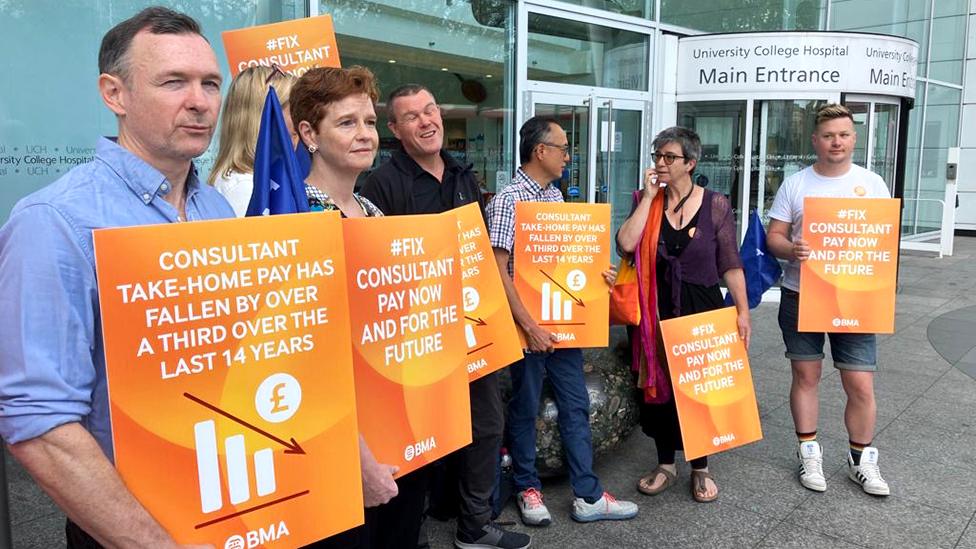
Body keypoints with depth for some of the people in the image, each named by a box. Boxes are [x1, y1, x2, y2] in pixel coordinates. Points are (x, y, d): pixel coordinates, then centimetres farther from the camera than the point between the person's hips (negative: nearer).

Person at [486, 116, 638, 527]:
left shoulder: (556, 196, 9)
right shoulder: (508, 200, -14)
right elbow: (498, 272, -17)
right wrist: (529, 326, -20)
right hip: (529, 323, -7)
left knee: (576, 404, 10)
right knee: (525, 407, 9)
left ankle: (588, 496, 21)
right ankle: (528, 488, 28)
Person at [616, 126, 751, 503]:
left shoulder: (715, 205, -3)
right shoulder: (648, 203, 2)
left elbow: (731, 265, -2)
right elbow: (625, 243, -16)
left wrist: (742, 310, -8)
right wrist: (649, 196, -13)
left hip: (703, 309, -2)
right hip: (659, 310, 2)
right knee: (660, 386, 9)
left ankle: (700, 469, 27)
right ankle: (665, 464, 28)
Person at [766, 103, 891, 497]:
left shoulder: (872, 183, 4)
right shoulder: (794, 184, 3)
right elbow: (773, 236, 2)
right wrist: (791, 249, -20)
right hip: (800, 296, 0)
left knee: (861, 385, 1)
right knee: (806, 376, 9)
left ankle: (861, 459, 20)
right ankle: (809, 452, 23)